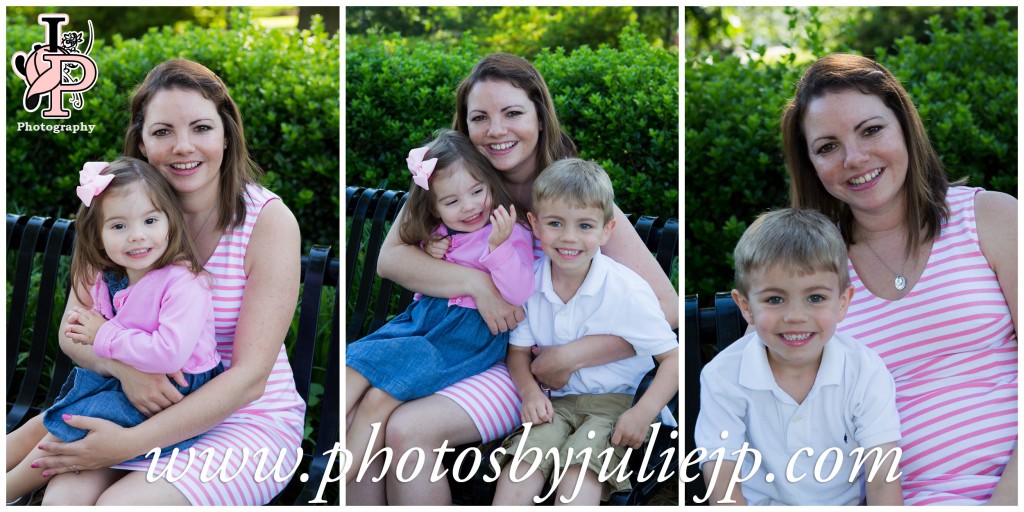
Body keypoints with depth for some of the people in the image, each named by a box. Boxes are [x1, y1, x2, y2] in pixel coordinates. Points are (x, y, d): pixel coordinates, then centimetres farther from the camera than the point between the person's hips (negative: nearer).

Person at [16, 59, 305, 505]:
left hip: (250, 419, -3)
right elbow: (72, 332, 2)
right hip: (143, 407, 3)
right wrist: (124, 367, -23)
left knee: (122, 504, -28)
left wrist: (131, 443, -25)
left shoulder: (269, 221, -12)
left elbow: (249, 377, -16)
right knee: (63, 497, -25)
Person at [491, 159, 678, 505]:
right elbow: (519, 349, 11)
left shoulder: (627, 290, -12)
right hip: (555, 403, 3)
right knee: (524, 455, -26)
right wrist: (530, 391, -10)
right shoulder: (530, 283, -1)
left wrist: (644, 412, -20)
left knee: (580, 466, -30)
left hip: (615, 404, -3)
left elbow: (673, 356, -6)